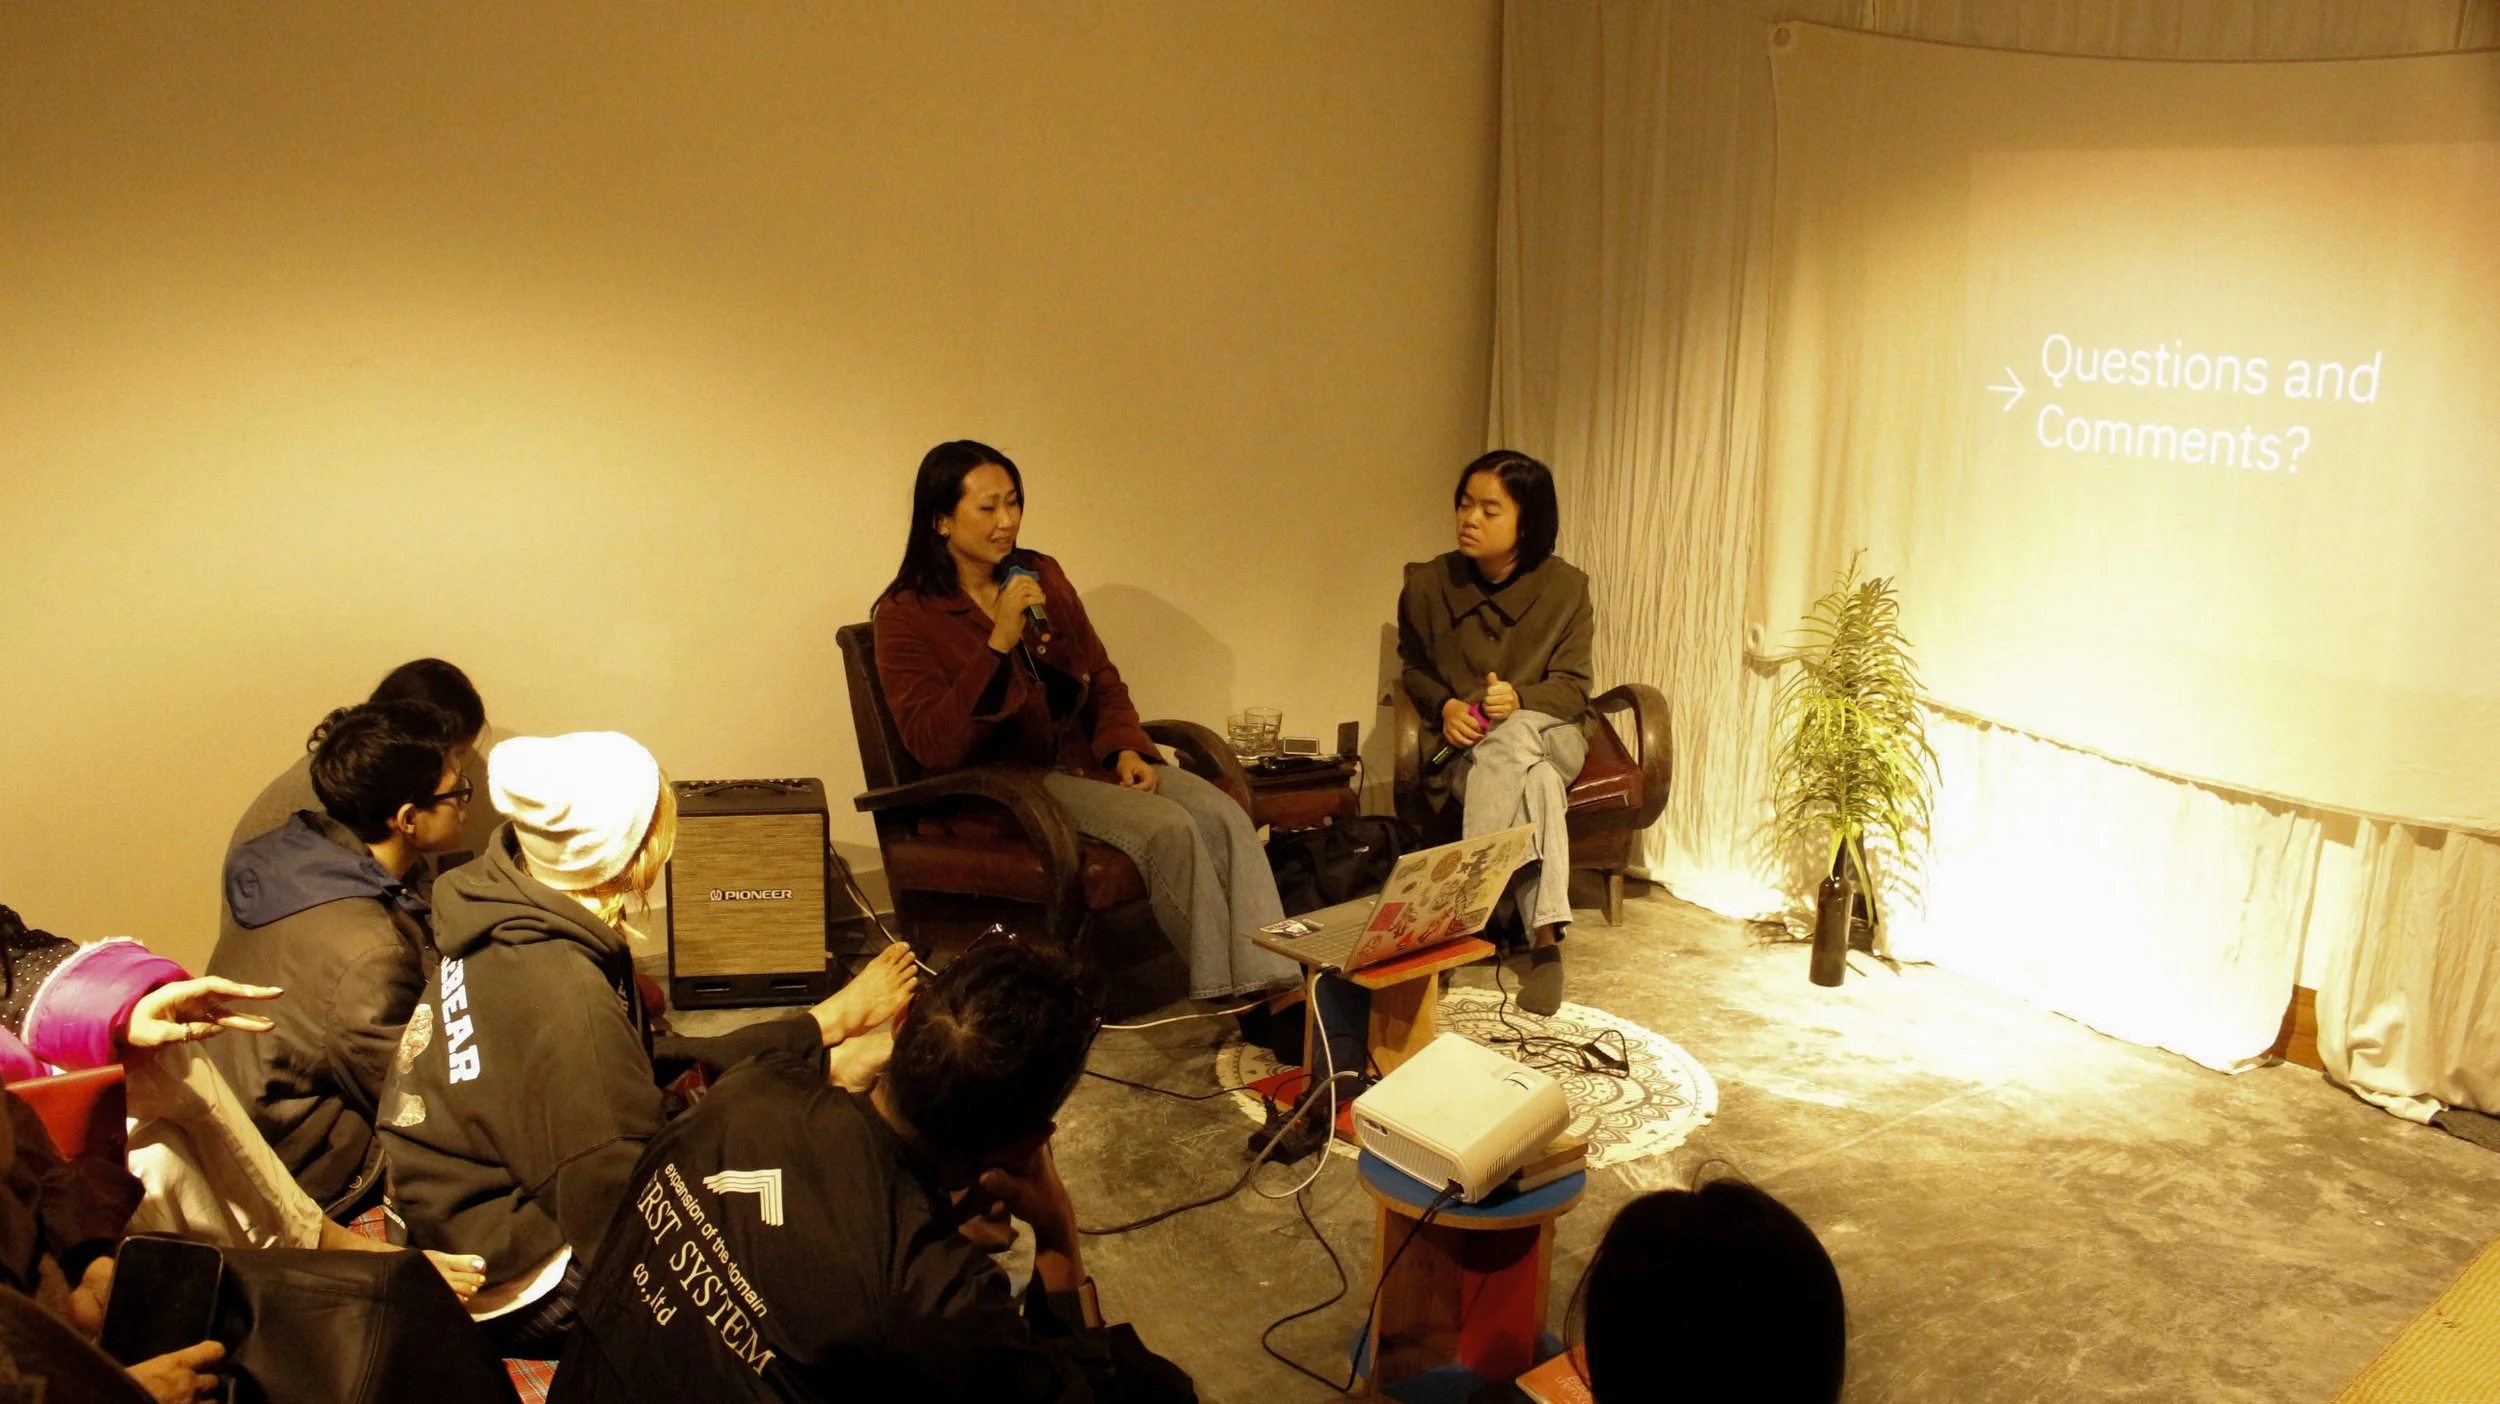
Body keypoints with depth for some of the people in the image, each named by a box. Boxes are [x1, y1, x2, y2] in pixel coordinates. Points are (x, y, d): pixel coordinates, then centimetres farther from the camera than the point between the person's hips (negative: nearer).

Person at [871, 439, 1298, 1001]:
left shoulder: (1043, 576, 12)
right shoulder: (904, 616, -5)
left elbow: (1103, 680, 19)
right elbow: (934, 748, -15)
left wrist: (1127, 748, -3)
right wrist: (999, 644, -23)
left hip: (1088, 757, 6)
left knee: (1225, 816, -22)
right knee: (1168, 827, -29)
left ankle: (1272, 991, -29)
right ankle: (1228, 994, -19)